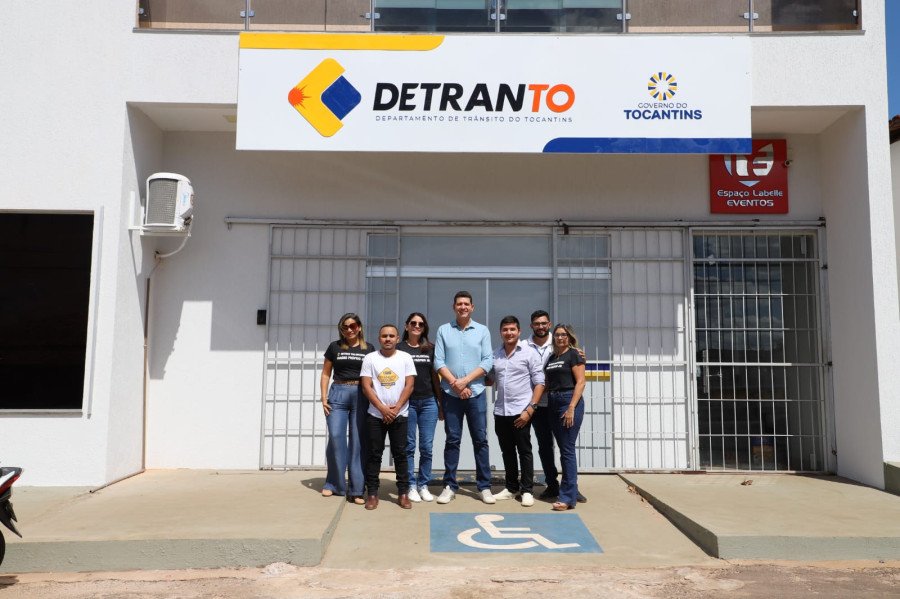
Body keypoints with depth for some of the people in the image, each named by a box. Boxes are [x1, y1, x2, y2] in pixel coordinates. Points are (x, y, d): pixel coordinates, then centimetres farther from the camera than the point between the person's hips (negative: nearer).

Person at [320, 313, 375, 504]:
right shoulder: (334, 347, 9)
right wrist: (324, 397, 0)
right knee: (336, 438, -7)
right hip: (338, 394, 0)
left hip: (361, 395, 0)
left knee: (358, 442, -1)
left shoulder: (369, 349, 8)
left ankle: (357, 490, 3)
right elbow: (325, 374, 11)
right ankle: (334, 483, 11)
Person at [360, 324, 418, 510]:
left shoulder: (405, 358, 2)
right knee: (374, 454, 4)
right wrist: (383, 408, -11)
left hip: (399, 415, 0)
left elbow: (409, 385, -2)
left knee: (400, 454, 4)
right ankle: (372, 493, 12)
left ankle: (403, 493, 12)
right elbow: (366, 387, -4)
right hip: (375, 415, 0)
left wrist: (396, 408, -11)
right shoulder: (370, 358, 1)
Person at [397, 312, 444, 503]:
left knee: (427, 446, 3)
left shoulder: (430, 349, 10)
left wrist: (441, 403, 11)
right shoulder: (399, 348, 3)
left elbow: (435, 377, 13)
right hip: (407, 402, -2)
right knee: (409, 446, 3)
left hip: (428, 402, 2)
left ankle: (423, 485, 15)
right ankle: (411, 486, 13)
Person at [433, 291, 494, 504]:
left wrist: (465, 381, -13)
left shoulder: (483, 331, 4)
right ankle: (450, 486, 14)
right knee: (452, 440, 5)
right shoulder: (443, 330, 4)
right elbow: (438, 362, -2)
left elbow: (487, 362, -3)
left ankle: (484, 486, 12)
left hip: (476, 393, 0)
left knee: (480, 440, 4)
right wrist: (455, 384, -12)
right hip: (451, 394, 0)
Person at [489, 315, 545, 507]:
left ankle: (527, 490, 13)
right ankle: (511, 487, 26)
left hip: (521, 412, -4)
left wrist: (530, 409, -13)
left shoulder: (529, 354, -3)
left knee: (524, 451, 3)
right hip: (500, 412, 5)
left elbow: (539, 383, -6)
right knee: (507, 451, 13)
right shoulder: (495, 355, 9)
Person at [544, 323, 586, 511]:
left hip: (569, 402, -7)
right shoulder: (551, 357, 17)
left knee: (567, 450, -8)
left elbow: (580, 382, -10)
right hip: (553, 404, 7)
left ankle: (568, 497, -4)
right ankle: (570, 490, 21)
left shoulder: (573, 355, -2)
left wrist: (571, 408, -17)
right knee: (563, 449, 11)